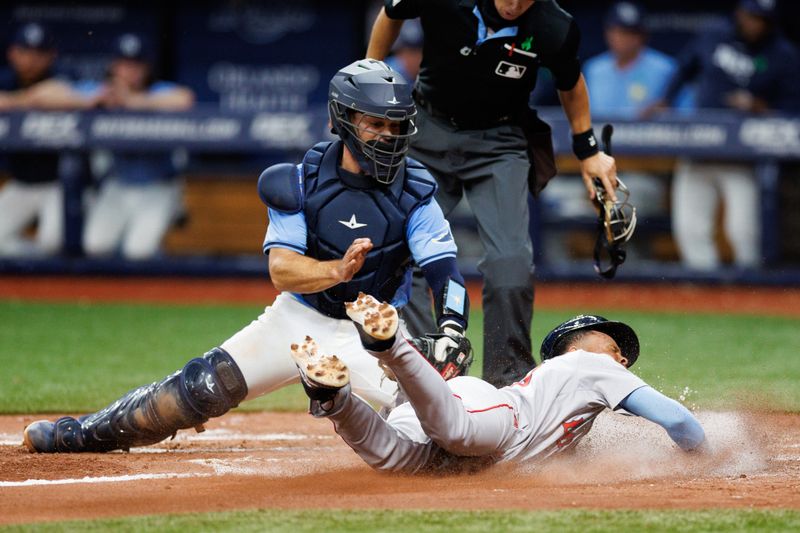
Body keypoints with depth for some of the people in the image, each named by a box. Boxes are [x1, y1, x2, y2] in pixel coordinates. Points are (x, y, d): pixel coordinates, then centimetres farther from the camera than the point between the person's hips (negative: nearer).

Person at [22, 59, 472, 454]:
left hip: (372, 335, -1)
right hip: (299, 319, 1)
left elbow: (445, 269, -18)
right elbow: (282, 268, -17)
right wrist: (338, 270, -37)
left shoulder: (412, 191, -11)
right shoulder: (303, 182, -9)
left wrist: (451, 328, -38)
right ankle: (88, 432, 9)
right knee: (204, 386, -7)